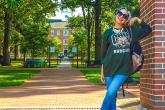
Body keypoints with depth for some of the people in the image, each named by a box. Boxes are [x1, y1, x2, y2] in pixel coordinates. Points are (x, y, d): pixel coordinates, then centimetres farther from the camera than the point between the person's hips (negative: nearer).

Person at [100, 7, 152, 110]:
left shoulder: (130, 30, 10)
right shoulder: (108, 32, 7)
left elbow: (148, 29, 16)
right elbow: (104, 52, 9)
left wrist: (138, 20, 4)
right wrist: (102, 70, 8)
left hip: (124, 68, 0)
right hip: (109, 68, 0)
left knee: (111, 93, -15)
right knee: (112, 96, 3)